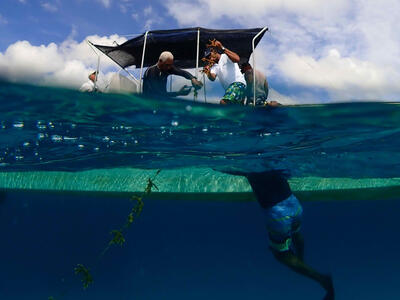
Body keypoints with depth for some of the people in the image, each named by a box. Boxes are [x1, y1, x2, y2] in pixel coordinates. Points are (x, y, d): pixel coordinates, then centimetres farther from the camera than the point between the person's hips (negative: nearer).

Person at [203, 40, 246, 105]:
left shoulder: (226, 56, 4)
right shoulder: (214, 66, 22)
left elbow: (237, 59, -20)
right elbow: (213, 78, 1)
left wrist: (223, 49, -25)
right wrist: (208, 73, -23)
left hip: (238, 83, -9)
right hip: (229, 88, 9)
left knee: (223, 102, -30)